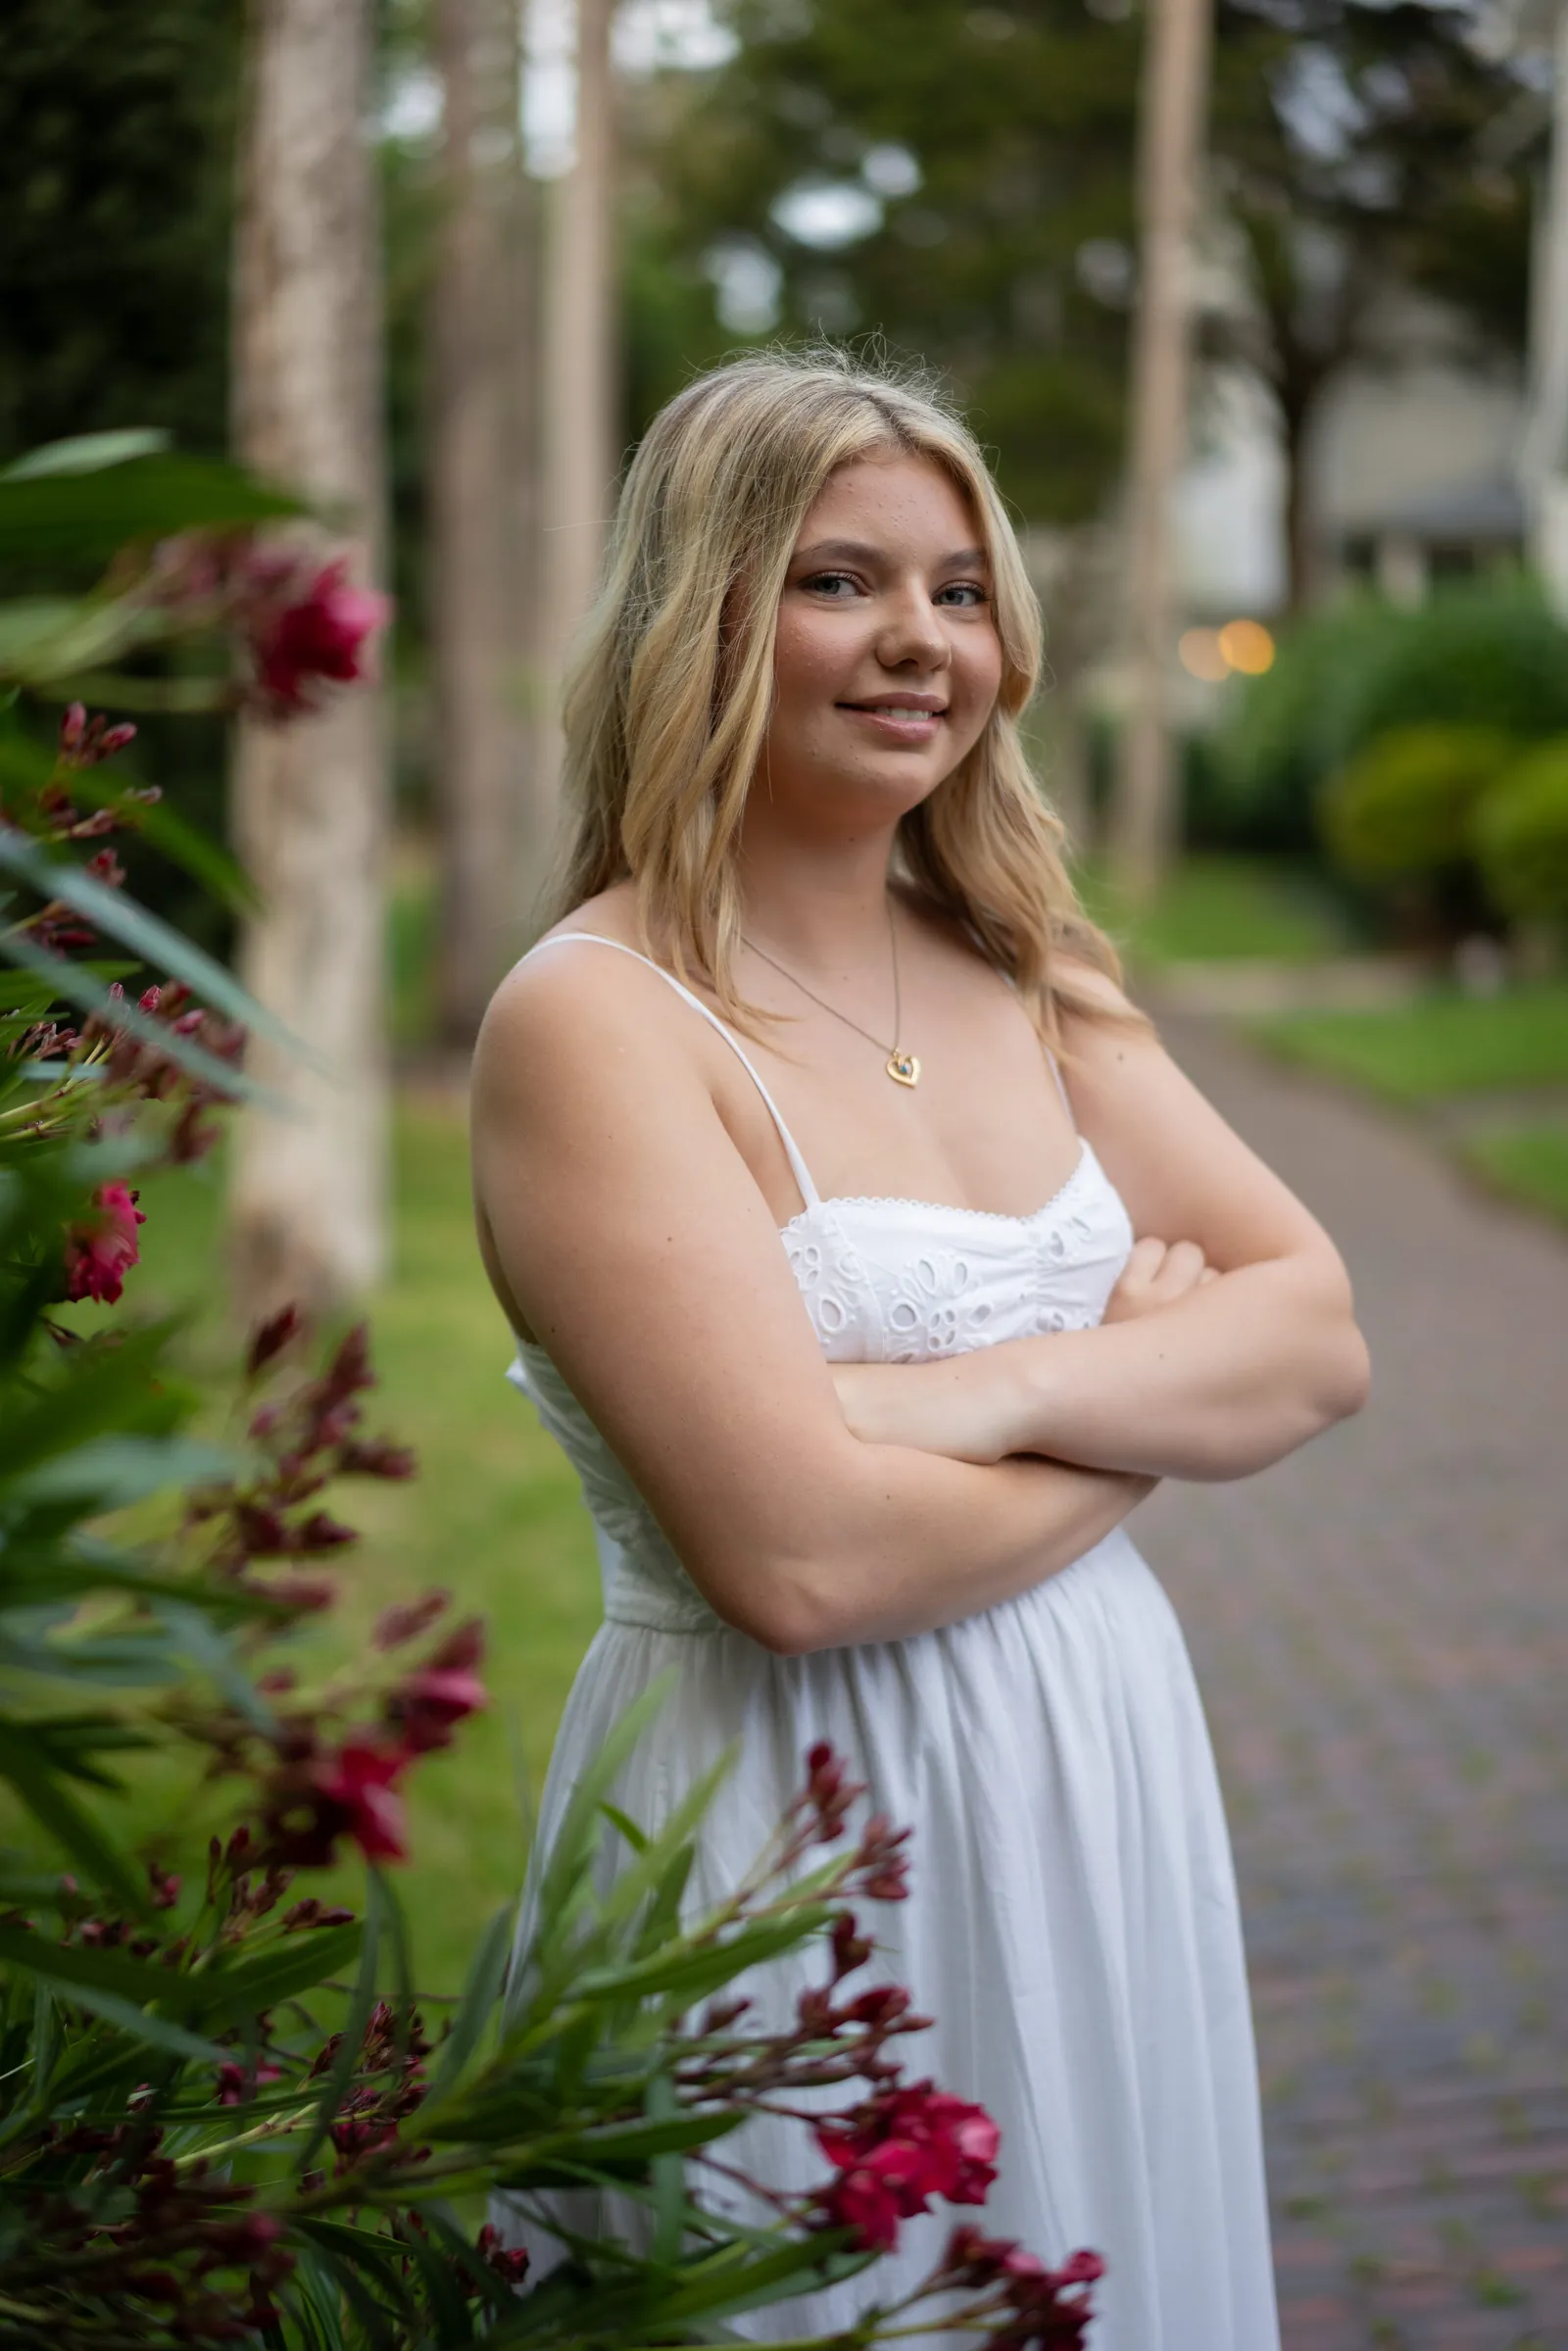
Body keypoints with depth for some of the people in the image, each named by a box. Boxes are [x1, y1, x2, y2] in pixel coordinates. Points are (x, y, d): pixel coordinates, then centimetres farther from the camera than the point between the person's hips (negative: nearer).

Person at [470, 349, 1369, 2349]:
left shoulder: (1024, 976, 7)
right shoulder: (593, 1022, -15)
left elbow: (1320, 1335, 2)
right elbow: (800, 1556, -23)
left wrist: (1010, 1391, -16)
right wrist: (1148, 1405, -8)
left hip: (1106, 1790, 7)